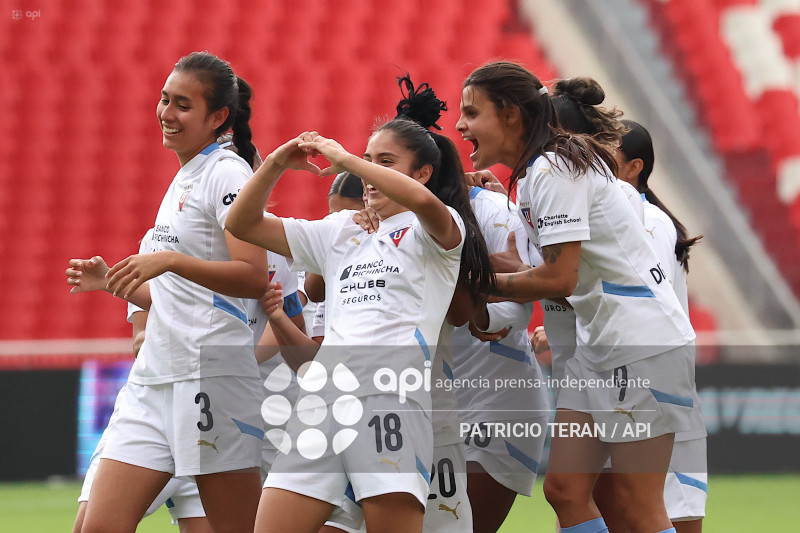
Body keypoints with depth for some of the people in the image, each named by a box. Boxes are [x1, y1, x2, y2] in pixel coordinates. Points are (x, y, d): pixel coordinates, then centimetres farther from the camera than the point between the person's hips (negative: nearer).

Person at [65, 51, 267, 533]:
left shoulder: (227, 173, -6)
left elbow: (254, 277, -20)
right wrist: (113, 281, 16)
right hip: (156, 379, 9)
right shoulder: (183, 180, 21)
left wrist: (168, 261, -27)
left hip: (212, 376, -9)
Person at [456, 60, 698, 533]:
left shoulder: (553, 170, -16)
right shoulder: (532, 174, 14)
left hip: (644, 341, -10)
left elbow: (560, 279, -19)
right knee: (565, 489, 5)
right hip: (601, 343, 10)